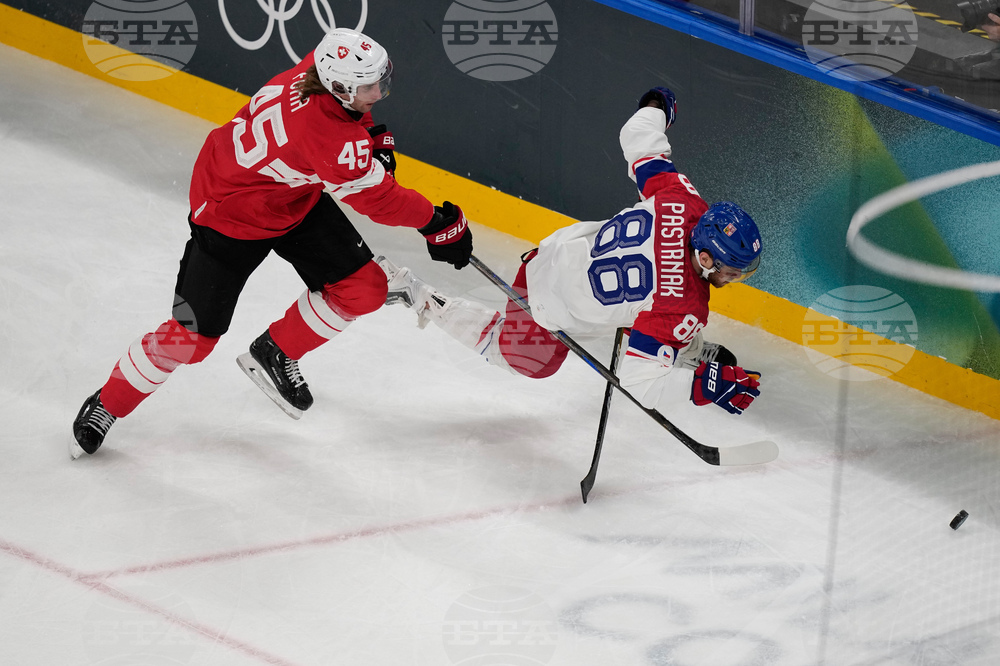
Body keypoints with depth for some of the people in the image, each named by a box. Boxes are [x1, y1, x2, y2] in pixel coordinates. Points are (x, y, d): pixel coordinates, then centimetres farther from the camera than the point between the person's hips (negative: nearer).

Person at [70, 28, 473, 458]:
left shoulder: (328, 67, -18)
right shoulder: (327, 136, -40)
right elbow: (376, 199, -27)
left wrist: (373, 138, 0)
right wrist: (437, 223, -15)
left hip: (297, 197, 9)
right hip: (230, 214, -8)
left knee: (364, 288, 0)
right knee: (193, 336, -4)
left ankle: (274, 356, 23)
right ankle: (107, 405, 20)